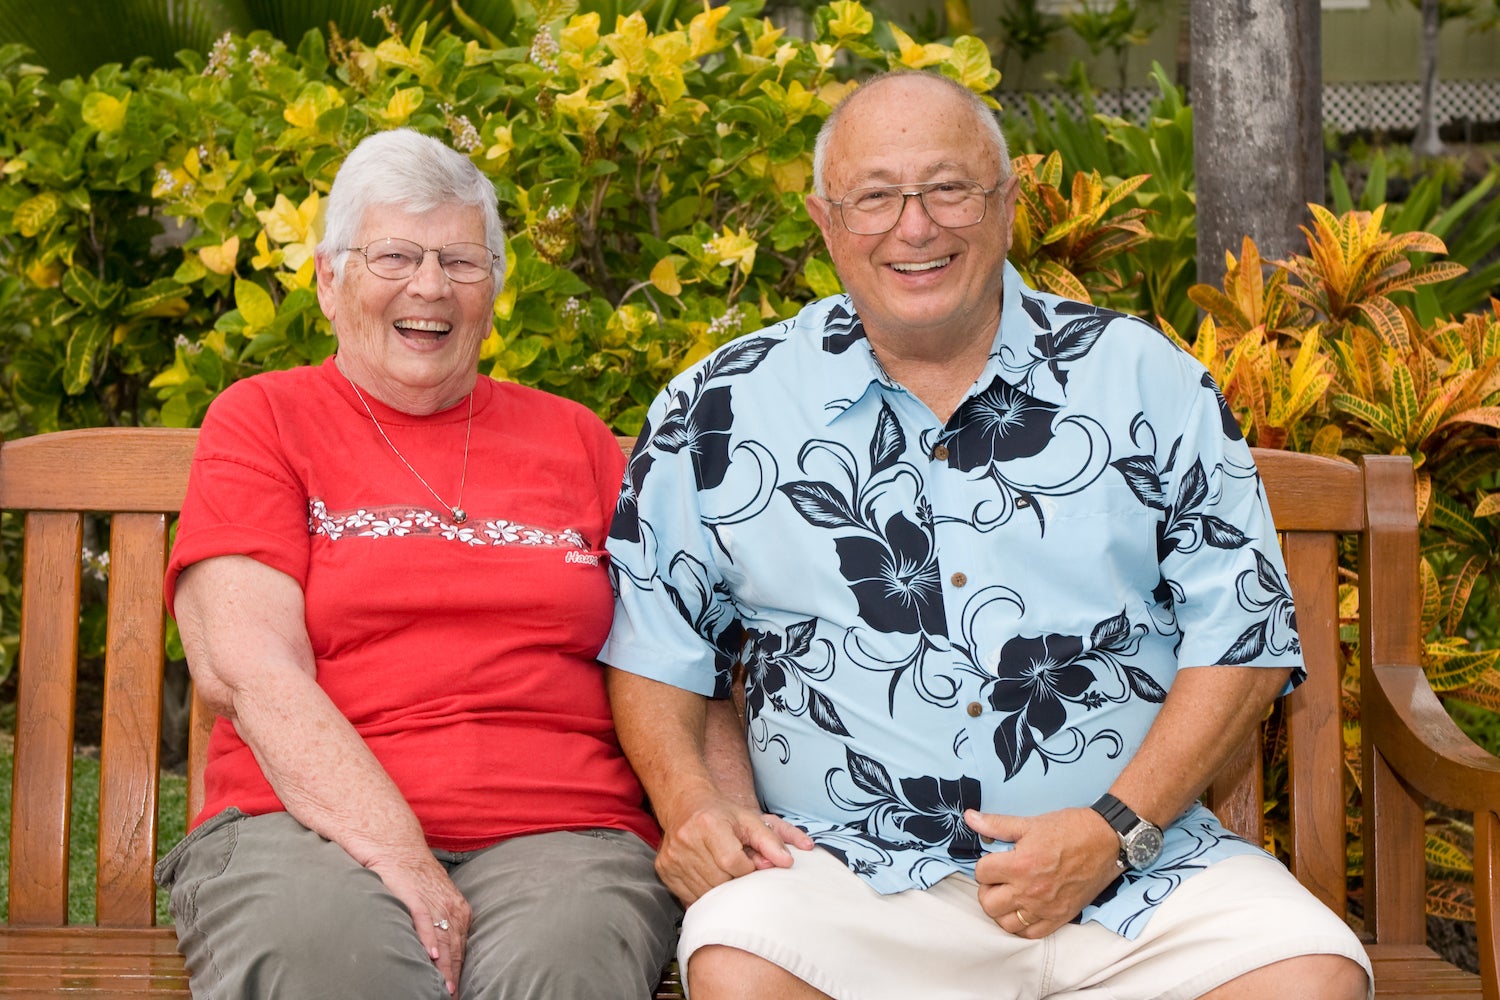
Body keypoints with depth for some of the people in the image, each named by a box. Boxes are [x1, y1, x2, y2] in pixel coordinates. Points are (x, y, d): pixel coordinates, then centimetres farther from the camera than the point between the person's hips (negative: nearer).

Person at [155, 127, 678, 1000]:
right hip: (308, 822, -1)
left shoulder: (574, 438, 20)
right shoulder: (262, 420, 11)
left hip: (559, 829, 2)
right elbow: (246, 671, -3)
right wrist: (397, 861, -16)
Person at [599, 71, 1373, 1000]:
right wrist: (694, 800, -5)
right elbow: (652, 644, 14)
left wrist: (1116, 828, -6)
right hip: (850, 876, 0)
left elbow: (1244, 632, 5)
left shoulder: (1147, 382, 7)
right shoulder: (720, 411, 7)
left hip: (1134, 866, 1)